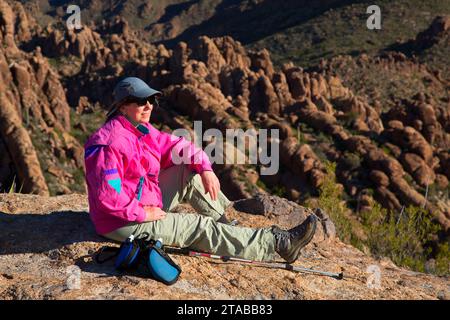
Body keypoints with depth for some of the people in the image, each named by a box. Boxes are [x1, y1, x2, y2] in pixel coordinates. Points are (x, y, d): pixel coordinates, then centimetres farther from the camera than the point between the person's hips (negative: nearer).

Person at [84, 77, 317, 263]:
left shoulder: (142, 129, 5)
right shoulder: (110, 142, -24)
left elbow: (177, 146, 10)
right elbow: (107, 195, -31)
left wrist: (205, 168, -5)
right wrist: (143, 213, -23)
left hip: (146, 206, 9)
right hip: (125, 223, -9)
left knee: (190, 173, 5)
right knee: (201, 228, -11)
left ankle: (226, 221, 6)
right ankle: (276, 243, -9)